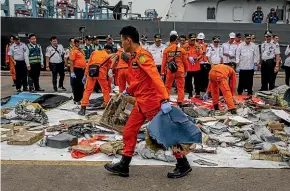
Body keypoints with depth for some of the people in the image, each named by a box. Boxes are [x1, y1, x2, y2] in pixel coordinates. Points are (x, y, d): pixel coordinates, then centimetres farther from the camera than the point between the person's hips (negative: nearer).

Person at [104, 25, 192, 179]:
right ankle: (123, 166, 22)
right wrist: (128, 91, 29)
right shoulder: (134, 57, 11)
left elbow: (155, 77, -27)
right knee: (129, 132, 10)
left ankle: (183, 165, 17)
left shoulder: (142, 55, -18)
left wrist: (164, 100, -33)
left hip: (152, 101, -9)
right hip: (140, 102, 9)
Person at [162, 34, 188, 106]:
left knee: (167, 86, 12)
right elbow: (185, 62, 6)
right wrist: (186, 70, 21)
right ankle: (180, 102, 8)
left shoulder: (166, 50, 0)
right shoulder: (181, 50, 1)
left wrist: (162, 73, 6)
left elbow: (164, 62, 1)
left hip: (170, 71, 1)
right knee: (180, 87, 7)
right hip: (180, 71, 0)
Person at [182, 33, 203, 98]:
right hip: (188, 67, -1)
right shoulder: (185, 46, -6)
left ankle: (198, 93, 21)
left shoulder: (198, 46, 2)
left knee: (197, 81, 8)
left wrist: (198, 58, -14)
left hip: (197, 67, 2)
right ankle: (190, 94, 20)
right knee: (188, 81, 7)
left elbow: (201, 54, 5)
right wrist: (189, 58, -18)